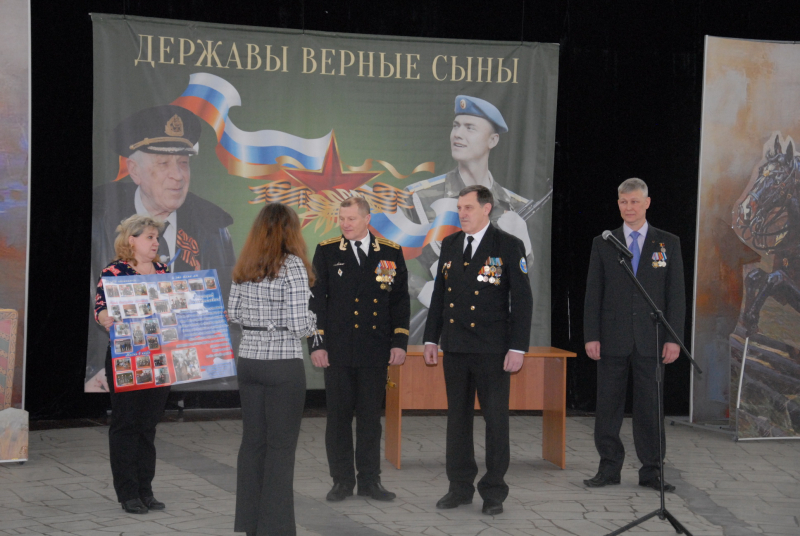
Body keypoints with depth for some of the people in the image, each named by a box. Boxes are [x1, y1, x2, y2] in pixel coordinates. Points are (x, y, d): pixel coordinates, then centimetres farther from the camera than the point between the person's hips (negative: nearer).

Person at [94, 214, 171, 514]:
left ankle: (145, 490, 16)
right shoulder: (114, 272, -6)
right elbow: (100, 307, -16)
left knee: (149, 422, 9)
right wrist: (108, 319, -37)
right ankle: (128, 493, 7)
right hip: (125, 359, -5)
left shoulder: (162, 271, 12)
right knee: (126, 422, 0)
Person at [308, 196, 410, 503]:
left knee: (371, 416, 7)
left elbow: (400, 301, 8)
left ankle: (370, 480, 15)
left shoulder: (391, 253, 6)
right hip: (338, 350, -1)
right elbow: (316, 301, 2)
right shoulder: (327, 252, 3)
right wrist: (317, 344, -4)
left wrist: (399, 342, 1)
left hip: (375, 351, 1)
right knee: (338, 416, 4)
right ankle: (342, 481, 13)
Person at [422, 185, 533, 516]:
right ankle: (460, 488, 19)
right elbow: (439, 294, 15)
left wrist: (517, 348, -12)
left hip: (492, 350, -5)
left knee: (496, 420, 1)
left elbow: (522, 299, -7)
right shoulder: (450, 245, 10)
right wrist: (431, 339, 11)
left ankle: (494, 492, 10)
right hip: (455, 348, 5)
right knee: (457, 418, 9)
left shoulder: (509, 246, -5)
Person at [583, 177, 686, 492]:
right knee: (608, 407, 3)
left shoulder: (668, 243, 7)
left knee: (650, 407, 2)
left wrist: (673, 338, -4)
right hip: (612, 339, 1)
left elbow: (675, 294, 4)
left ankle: (651, 471, 11)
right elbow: (593, 294, 5)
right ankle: (609, 469, 12)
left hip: (650, 340, -1)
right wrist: (591, 336, -3)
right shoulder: (603, 244, 7)